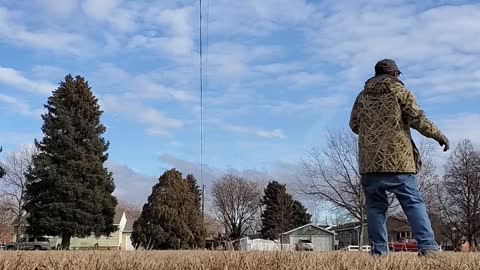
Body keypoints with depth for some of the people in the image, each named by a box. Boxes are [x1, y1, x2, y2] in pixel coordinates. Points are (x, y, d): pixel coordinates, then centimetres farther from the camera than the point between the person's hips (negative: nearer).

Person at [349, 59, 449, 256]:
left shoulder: (363, 96, 14)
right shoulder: (398, 90, 4)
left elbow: (353, 125, 19)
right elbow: (417, 118, -2)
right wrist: (438, 135, 9)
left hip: (370, 161, 3)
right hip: (397, 158, -3)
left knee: (375, 206, 7)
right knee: (413, 202, 0)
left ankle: (379, 251, 3)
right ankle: (428, 247, -9)